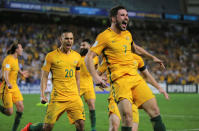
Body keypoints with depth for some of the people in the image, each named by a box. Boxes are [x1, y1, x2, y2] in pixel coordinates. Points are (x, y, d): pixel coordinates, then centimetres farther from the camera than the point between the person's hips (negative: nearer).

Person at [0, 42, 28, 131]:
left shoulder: (15, 58, 8)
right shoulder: (8, 59, -19)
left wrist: (21, 72, 43)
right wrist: (8, 84, -48)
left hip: (14, 86, 8)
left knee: (20, 107, -5)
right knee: (9, 112, -10)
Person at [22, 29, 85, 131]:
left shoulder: (77, 56, 11)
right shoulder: (51, 56, -2)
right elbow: (44, 76, -1)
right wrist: (43, 95, -10)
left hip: (74, 98, 4)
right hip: (57, 98, -4)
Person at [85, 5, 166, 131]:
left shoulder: (127, 34, 17)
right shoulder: (105, 36, -3)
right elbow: (89, 57, -7)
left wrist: (152, 57, 41)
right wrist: (96, 77, -21)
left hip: (135, 77, 7)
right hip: (120, 80, -6)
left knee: (155, 110, -2)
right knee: (127, 117, -21)